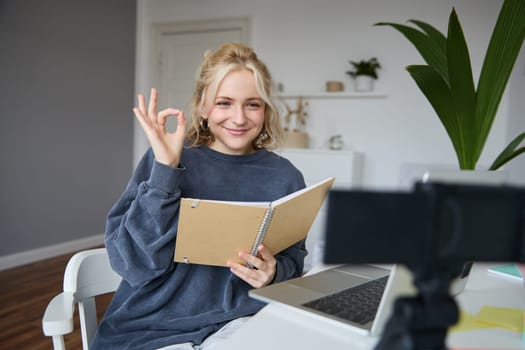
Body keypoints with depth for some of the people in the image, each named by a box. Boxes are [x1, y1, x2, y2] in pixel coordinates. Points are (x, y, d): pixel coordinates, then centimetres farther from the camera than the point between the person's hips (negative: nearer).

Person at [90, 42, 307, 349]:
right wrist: (165, 168, -20)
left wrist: (274, 272, -14)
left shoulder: (284, 176, 1)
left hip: (239, 319, 2)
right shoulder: (162, 159, -5)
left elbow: (294, 262, 9)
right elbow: (136, 264, -12)